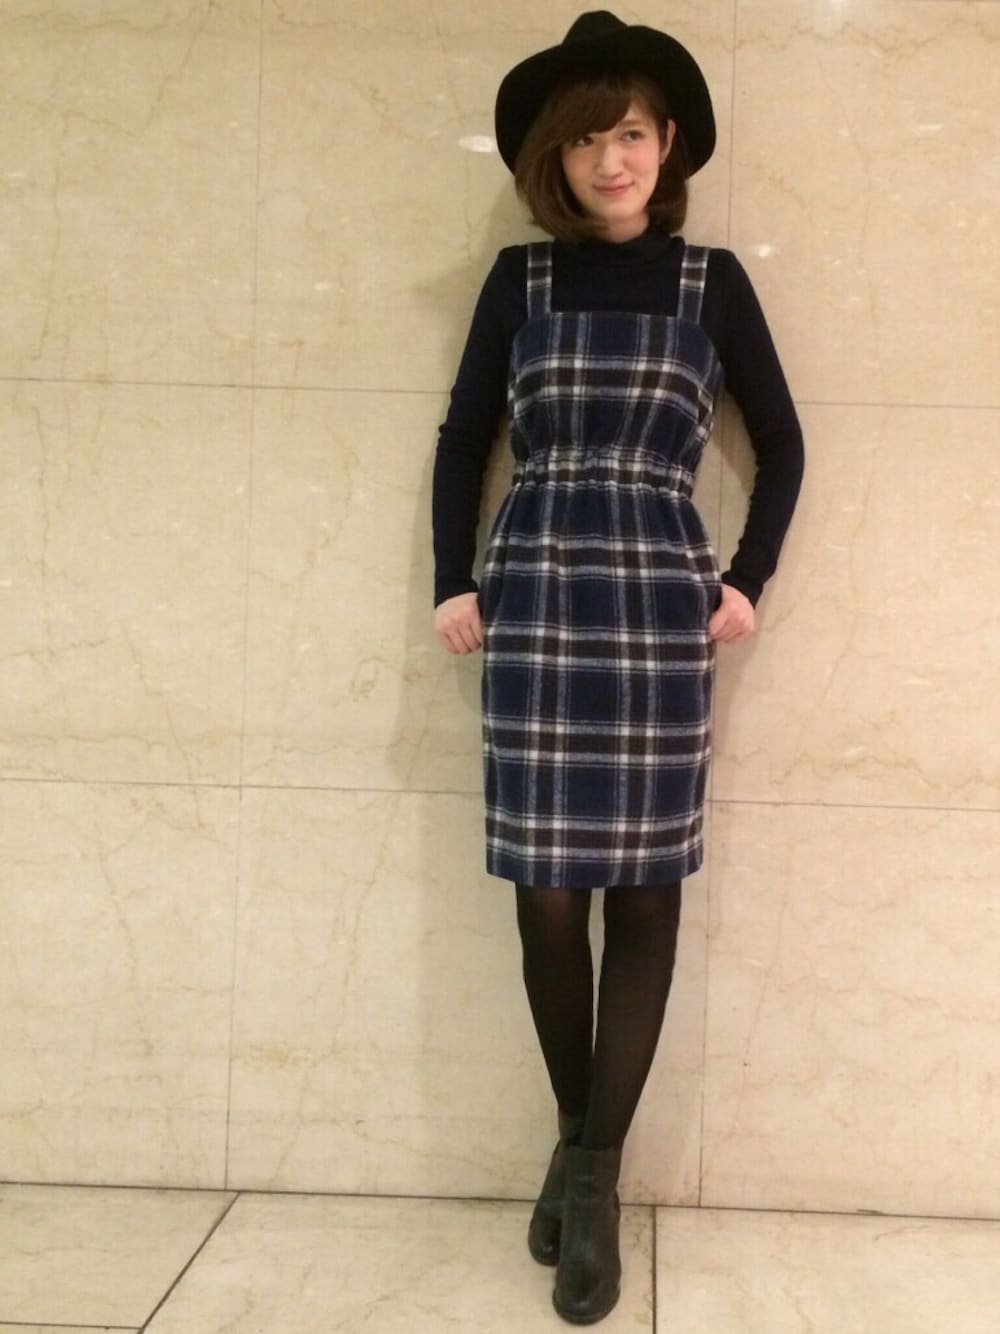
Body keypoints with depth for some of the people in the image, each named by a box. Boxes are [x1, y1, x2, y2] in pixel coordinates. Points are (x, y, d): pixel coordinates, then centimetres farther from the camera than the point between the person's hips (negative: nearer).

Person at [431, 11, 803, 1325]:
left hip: (663, 602, 0)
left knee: (647, 886, -1)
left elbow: (781, 442, 13)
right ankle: (581, 1146, 17)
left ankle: (591, 1173, 8)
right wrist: (455, 583, 4)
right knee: (548, 887, -1)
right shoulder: (519, 279, 8)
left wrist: (748, 579, 4)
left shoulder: (713, 281, 7)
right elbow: (464, 438, 13)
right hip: (537, 600, 0)